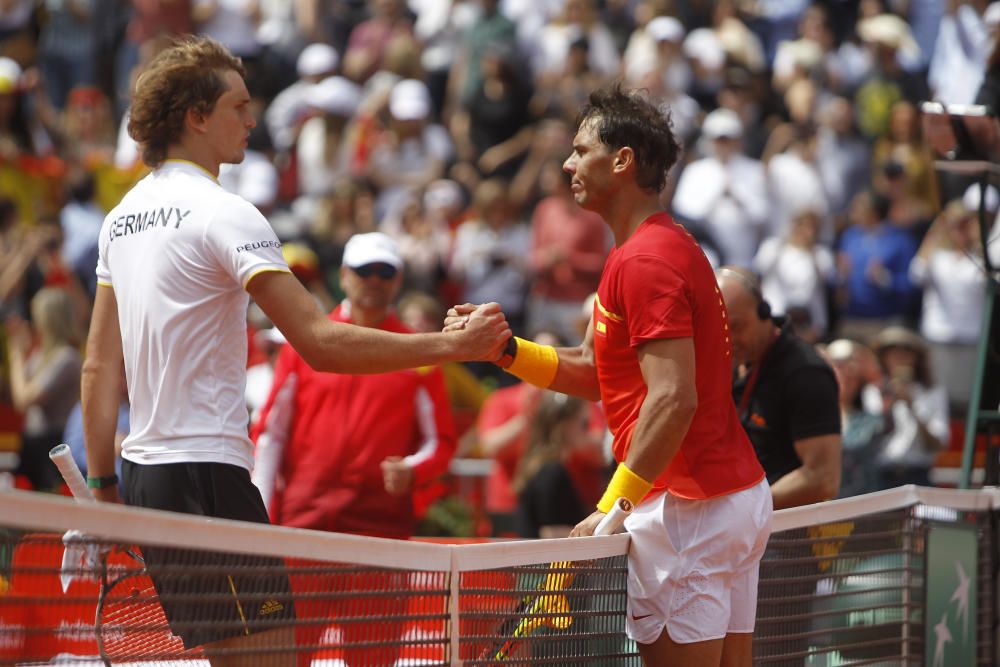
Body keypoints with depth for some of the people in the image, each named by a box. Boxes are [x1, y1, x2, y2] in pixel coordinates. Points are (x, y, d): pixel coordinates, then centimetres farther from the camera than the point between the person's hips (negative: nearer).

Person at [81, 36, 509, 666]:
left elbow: (99, 368, 16)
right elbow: (320, 341, -19)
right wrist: (453, 345, -16)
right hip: (207, 473, -9)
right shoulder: (222, 213, -13)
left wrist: (103, 489, 20)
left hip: (143, 471, 9)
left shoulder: (122, 218, 14)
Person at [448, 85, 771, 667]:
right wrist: (503, 348, 9)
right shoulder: (667, 245, 19)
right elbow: (592, 372, 23)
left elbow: (674, 397, -24)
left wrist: (612, 507, -24)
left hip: (688, 505, -10)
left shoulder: (644, 262, -15)